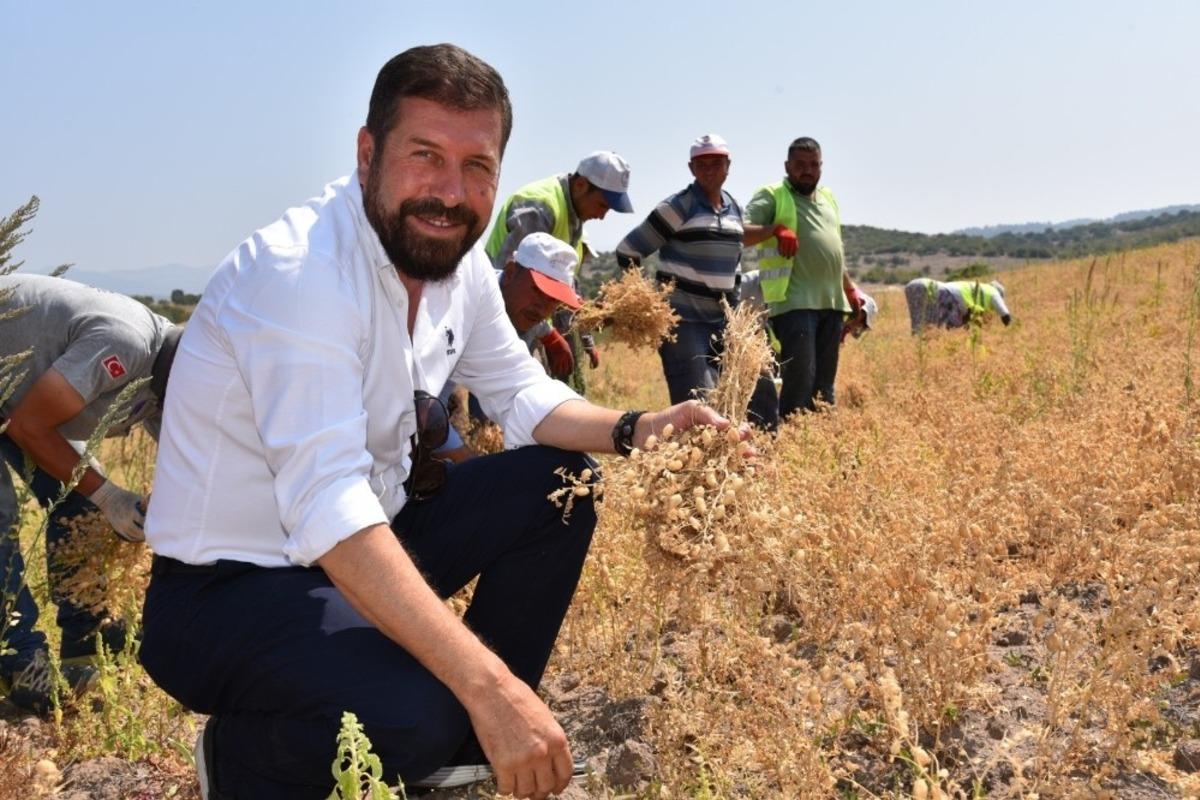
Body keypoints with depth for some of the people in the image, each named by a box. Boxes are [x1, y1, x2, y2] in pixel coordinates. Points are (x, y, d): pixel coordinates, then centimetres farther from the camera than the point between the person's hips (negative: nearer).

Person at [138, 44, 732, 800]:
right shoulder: (297, 272, -28)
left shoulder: (459, 259, -1)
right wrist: (488, 685, -43)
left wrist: (637, 430, -12)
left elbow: (524, 397, 9)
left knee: (562, 481, 3)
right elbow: (326, 507, -37)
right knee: (415, 713, -33)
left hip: (363, 546, 9)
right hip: (231, 590, -8)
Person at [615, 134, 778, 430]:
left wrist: (734, 304, 16)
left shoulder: (734, 208, 12)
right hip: (682, 319, -7)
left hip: (721, 319, 7)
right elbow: (628, 251, -8)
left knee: (761, 389, 5)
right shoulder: (679, 206, -9)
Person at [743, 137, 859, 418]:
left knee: (824, 384, 10)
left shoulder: (828, 198, 22)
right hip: (796, 303, -7)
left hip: (832, 303, 7)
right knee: (800, 381, -13)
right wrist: (776, 228, -27)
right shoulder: (772, 196, 0)